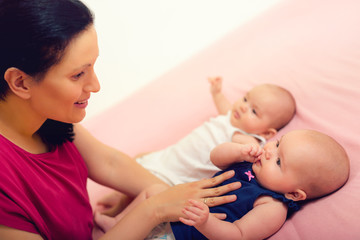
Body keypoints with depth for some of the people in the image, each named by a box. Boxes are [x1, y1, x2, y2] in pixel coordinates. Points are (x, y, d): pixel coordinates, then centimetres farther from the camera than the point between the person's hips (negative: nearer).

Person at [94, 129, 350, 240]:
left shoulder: (273, 208, -27)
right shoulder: (252, 160, -7)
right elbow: (216, 157, -2)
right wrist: (240, 151, -24)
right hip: (187, 205, 8)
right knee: (153, 189, 14)